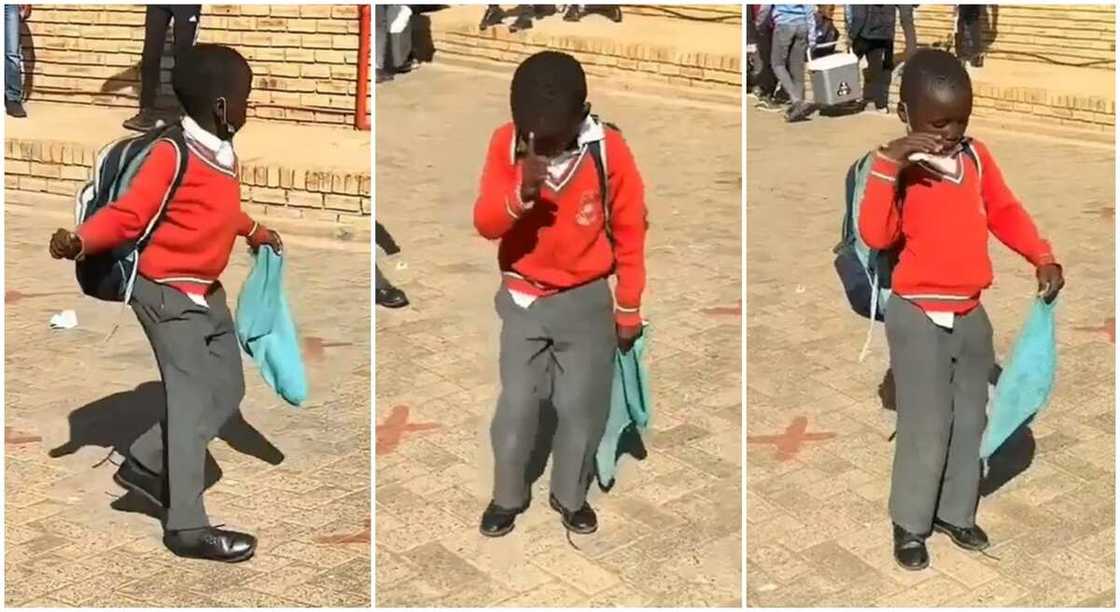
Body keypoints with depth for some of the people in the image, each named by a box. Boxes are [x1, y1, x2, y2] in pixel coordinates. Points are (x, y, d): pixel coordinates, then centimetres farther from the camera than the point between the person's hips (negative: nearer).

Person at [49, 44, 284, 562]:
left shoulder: (223, 154, 6)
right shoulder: (173, 155, -21)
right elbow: (129, 214, -23)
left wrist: (256, 232, 38)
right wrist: (80, 240, -38)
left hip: (206, 291, 9)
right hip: (168, 293, -9)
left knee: (228, 390, 11)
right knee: (193, 400, -9)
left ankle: (145, 465, 23)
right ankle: (187, 527, -3)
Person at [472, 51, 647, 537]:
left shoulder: (610, 150, -17)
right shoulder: (506, 142, -13)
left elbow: (630, 234, -6)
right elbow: (484, 224, -15)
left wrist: (628, 310, -1)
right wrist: (521, 192, -35)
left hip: (586, 300, -1)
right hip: (523, 298, 1)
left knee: (581, 406, 7)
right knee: (516, 404, 5)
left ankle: (570, 496, 29)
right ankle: (507, 496, 27)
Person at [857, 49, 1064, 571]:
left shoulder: (976, 156, 3)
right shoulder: (899, 166, -12)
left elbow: (1005, 212, 14)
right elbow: (875, 235, -25)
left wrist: (1043, 258, 1)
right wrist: (887, 165, -31)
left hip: (971, 314, 6)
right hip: (918, 317, -6)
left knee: (970, 421, 15)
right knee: (926, 427, -3)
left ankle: (956, 513, 32)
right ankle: (910, 524, 15)